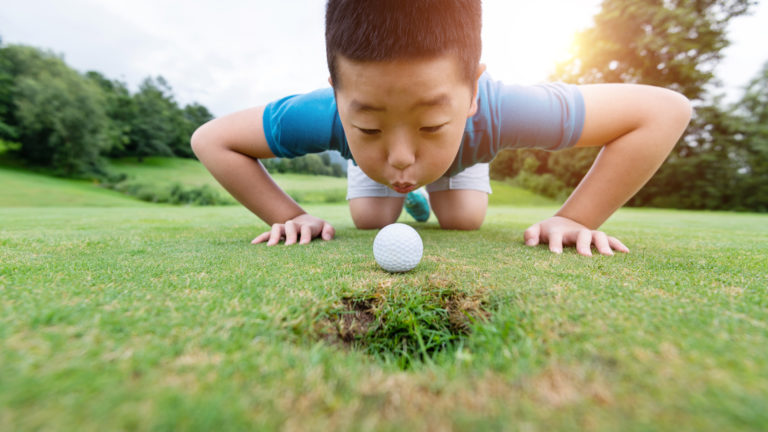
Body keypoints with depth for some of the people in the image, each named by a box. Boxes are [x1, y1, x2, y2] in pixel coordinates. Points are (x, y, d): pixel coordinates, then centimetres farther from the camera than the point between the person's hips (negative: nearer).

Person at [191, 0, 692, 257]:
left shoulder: (494, 109, -48)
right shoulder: (329, 114, -45)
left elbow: (668, 110, -35)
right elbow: (210, 139, -28)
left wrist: (575, 218, -36)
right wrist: (289, 215, -35)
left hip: (462, 151, 0)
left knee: (464, 219, -4)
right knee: (369, 219, -1)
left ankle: (437, 188, 33)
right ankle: (402, 195, 35)